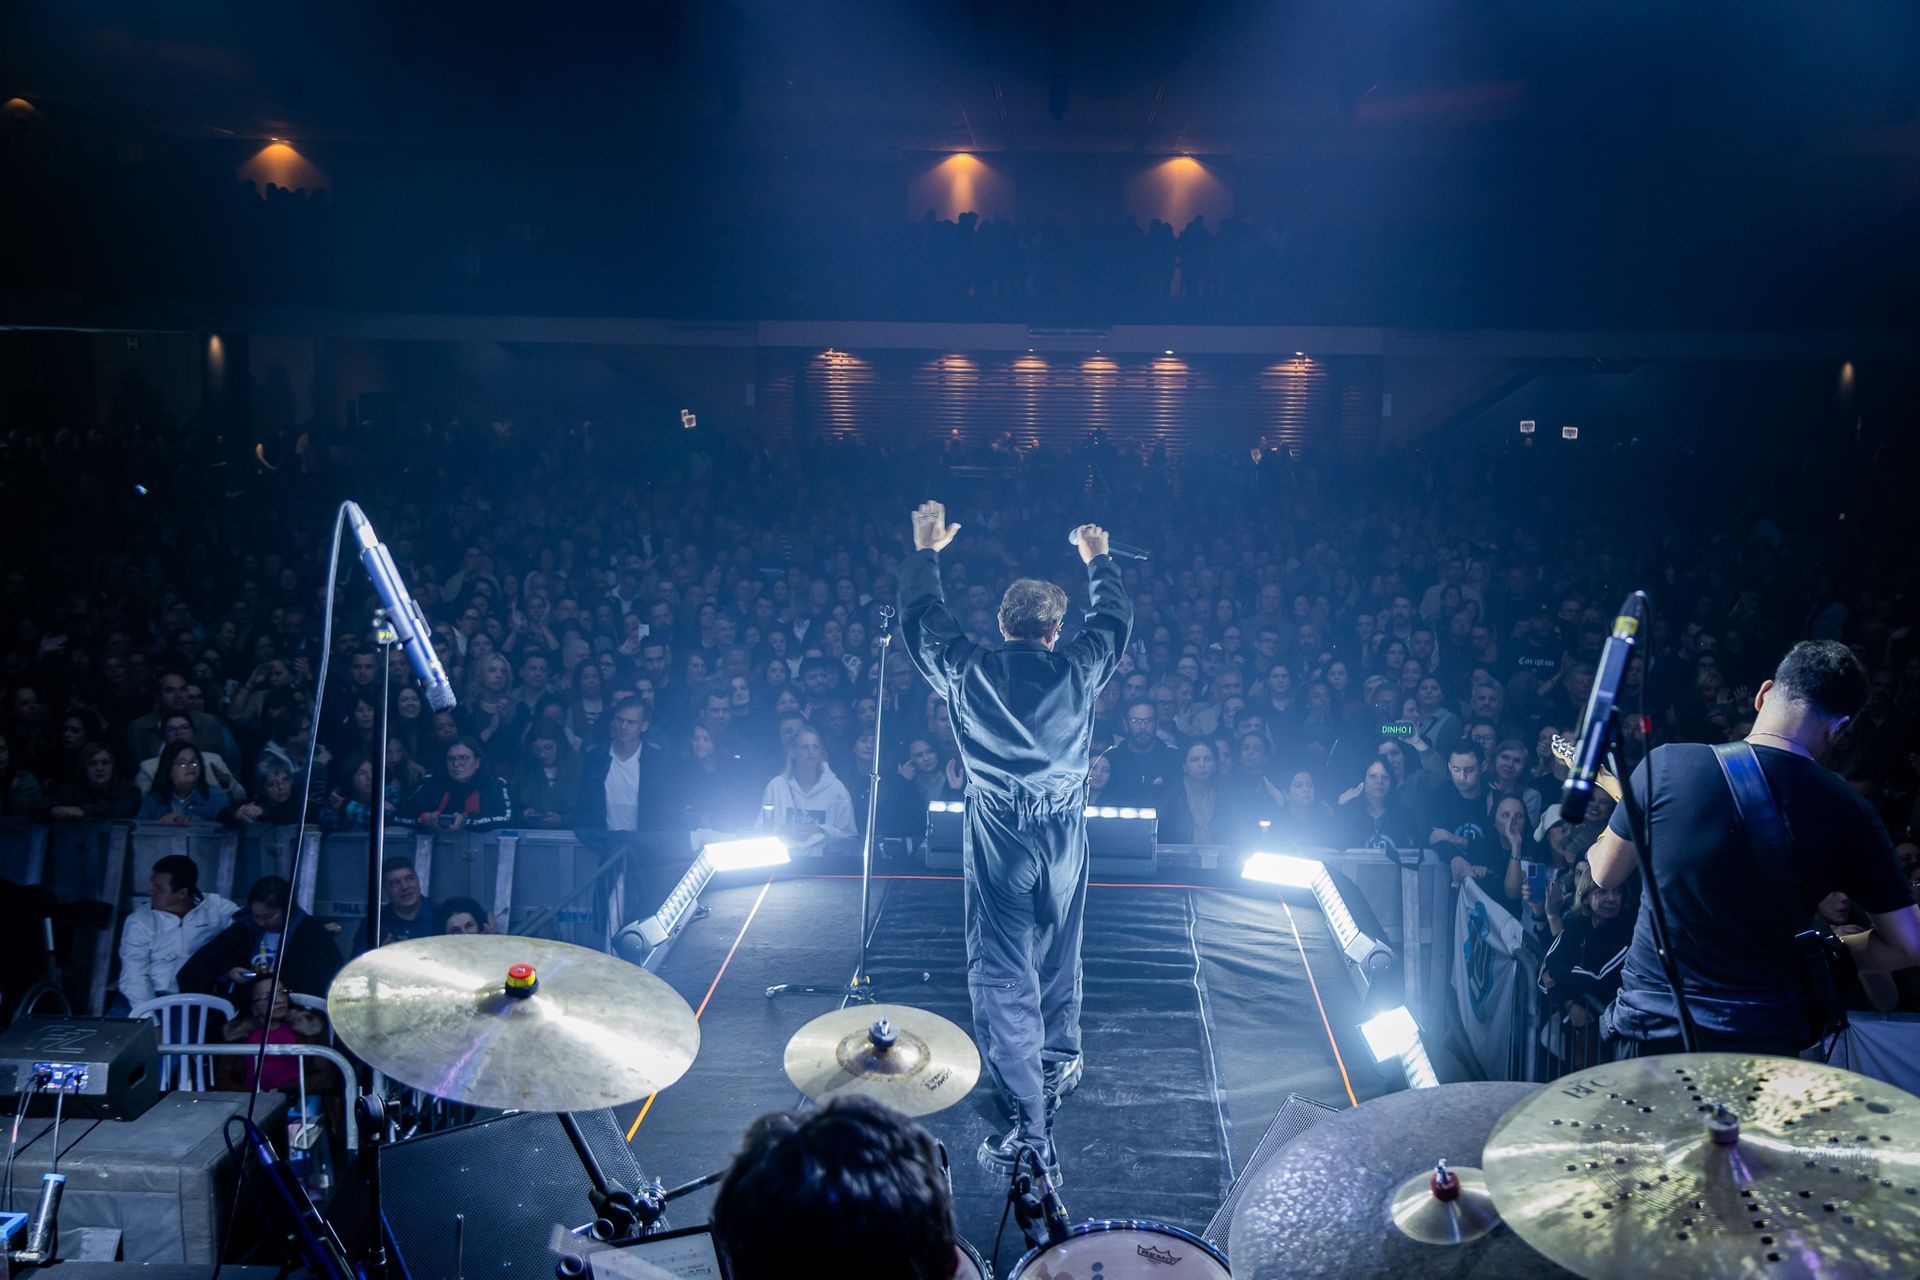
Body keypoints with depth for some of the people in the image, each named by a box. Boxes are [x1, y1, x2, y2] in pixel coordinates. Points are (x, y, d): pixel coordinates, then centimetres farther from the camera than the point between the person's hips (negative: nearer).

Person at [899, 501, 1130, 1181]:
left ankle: (1030, 1126, -1)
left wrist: (925, 551, 25)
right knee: (1058, 953, 25)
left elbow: (922, 619, 11)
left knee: (1001, 975, 0)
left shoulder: (968, 670, -7)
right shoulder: (1077, 668, -5)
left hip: (998, 837, -3)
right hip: (1064, 833, 3)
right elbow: (1114, 619, 16)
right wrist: (1099, 558, 32)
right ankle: (1060, 1060, 46)